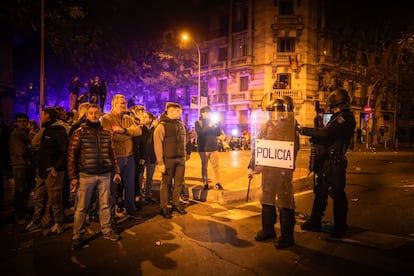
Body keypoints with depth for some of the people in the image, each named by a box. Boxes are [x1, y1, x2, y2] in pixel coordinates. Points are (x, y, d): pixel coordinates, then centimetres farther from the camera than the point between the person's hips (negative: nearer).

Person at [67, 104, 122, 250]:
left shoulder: (106, 133, 9)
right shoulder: (79, 132, 0)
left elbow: (112, 154, 14)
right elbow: (72, 155, -3)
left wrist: (116, 171, 10)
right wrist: (73, 176, -8)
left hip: (105, 174, 3)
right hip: (86, 175, -3)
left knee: (105, 204, 12)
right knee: (81, 207, 4)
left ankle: (107, 230, 26)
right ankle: (77, 236, 16)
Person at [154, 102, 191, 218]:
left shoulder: (181, 125, 10)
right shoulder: (162, 126, -10)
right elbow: (157, 145, -12)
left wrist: (186, 154, 11)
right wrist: (160, 162, -15)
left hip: (181, 159, 6)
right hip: (168, 159, -5)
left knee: (179, 182, 11)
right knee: (166, 183, 4)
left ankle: (176, 204, 27)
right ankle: (164, 207, 17)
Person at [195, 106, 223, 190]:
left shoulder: (212, 122, 15)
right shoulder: (198, 123, 2)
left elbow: (218, 133, 9)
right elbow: (201, 131, -15)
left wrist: (216, 127, -9)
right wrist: (209, 126, -13)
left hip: (213, 147, 3)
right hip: (203, 148, -3)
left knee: (216, 166, -3)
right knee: (204, 167, 4)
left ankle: (217, 183, -1)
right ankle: (205, 184, 13)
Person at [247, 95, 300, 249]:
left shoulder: (290, 127, -4)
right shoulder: (265, 126, 7)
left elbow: (294, 148, -3)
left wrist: (289, 166, -13)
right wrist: (252, 166, 8)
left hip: (283, 170, -5)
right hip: (267, 169, 5)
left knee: (285, 202, 1)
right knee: (267, 199, 15)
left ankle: (287, 236, 13)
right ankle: (268, 230, 32)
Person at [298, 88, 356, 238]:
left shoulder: (345, 118, -13)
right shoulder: (338, 118, 18)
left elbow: (326, 133, -26)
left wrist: (304, 130, -19)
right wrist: (313, 136, 6)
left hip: (335, 162, -10)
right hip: (327, 160, 10)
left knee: (337, 193, 0)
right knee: (320, 191, 13)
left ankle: (340, 227, 12)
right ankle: (315, 222, 24)